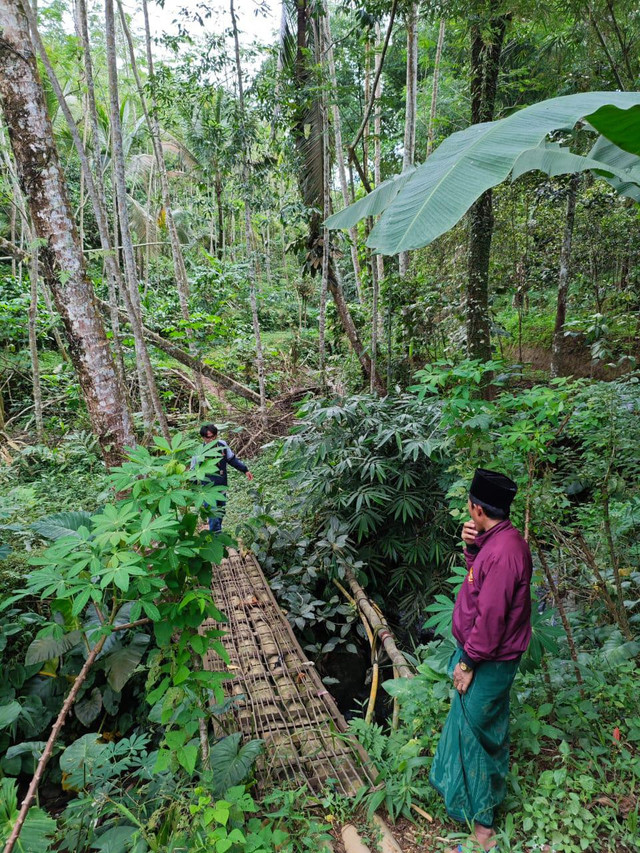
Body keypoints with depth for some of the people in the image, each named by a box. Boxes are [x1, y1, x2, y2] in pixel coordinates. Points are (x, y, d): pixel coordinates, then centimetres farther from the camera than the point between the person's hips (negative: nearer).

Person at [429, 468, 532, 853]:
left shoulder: (503, 551, -29)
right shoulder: (498, 539, 2)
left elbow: (490, 616, -28)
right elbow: (480, 575, 14)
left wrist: (468, 662, -18)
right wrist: (472, 547, -4)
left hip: (488, 661, -9)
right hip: (487, 655, 10)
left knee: (476, 733, 3)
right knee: (485, 728, 26)